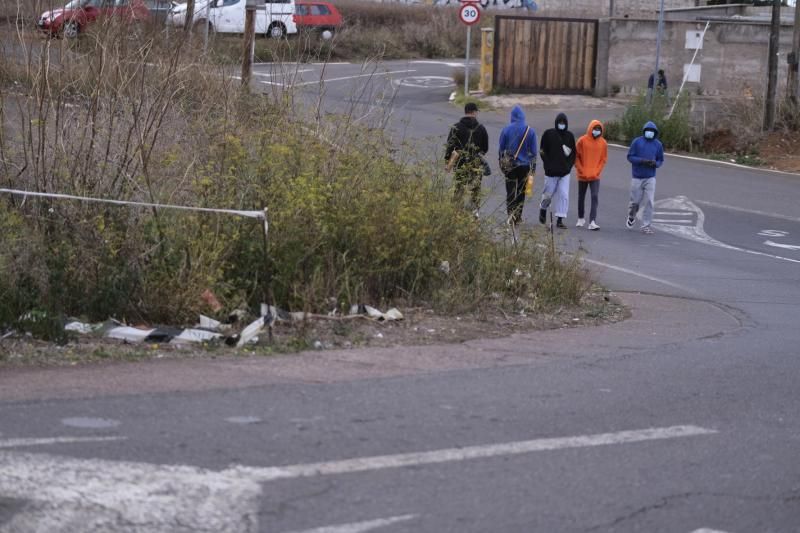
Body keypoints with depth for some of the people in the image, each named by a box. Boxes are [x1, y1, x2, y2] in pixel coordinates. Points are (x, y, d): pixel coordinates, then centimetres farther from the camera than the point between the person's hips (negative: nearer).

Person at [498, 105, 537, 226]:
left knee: (510, 191, 4)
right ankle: (517, 217, 12)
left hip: (509, 165, -1)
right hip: (525, 165, 1)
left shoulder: (506, 130, -4)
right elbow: (533, 151, 0)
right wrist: (533, 168, 7)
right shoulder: (530, 131, -3)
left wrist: (501, 164, 13)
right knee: (521, 191, 11)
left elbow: (501, 149, 2)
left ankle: (511, 214, -11)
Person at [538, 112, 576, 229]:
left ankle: (560, 220, -1)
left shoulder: (570, 136, 8)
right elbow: (542, 151, 1)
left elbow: (573, 153, 15)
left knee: (564, 195, -5)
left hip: (565, 172, 2)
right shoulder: (549, 134, -1)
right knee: (548, 193, 6)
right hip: (551, 171, -2)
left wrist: (569, 165, 3)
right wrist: (547, 165, -7)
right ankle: (543, 209, 37)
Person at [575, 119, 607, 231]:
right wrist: (582, 171, -10)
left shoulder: (603, 143, 1)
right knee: (581, 197, 13)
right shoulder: (582, 141, -5)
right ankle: (581, 219, 32)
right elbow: (576, 157, -3)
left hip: (595, 176, 0)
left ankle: (592, 222, -19)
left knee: (595, 197, -13)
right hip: (582, 176, 0)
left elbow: (604, 159, 5)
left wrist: (596, 172, -5)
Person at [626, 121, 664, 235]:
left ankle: (646, 226, -1)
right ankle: (631, 217, 37)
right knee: (635, 201, 6)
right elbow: (630, 157, -4)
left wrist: (655, 163, -13)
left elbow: (660, 160, 11)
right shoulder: (637, 142, -3)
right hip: (637, 177, -1)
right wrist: (642, 161, -19)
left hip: (650, 178, 1)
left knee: (649, 202, -7)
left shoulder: (658, 144, 4)